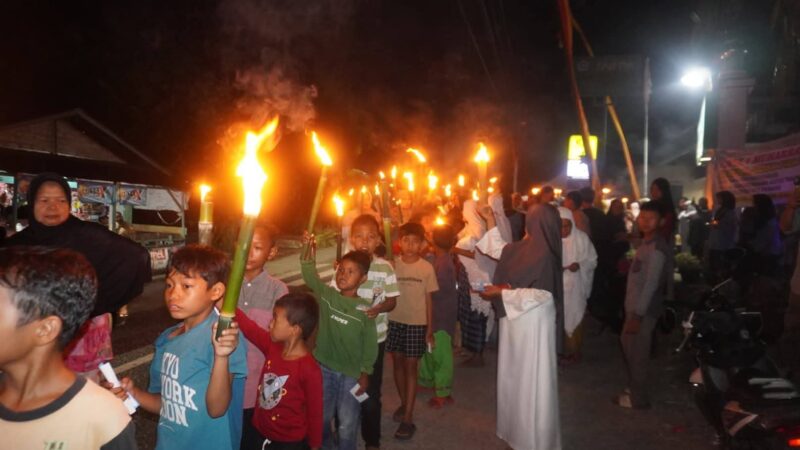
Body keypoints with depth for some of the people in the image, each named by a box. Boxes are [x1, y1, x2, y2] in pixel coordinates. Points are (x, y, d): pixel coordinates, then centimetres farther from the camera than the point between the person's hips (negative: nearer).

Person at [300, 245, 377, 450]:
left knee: (347, 424, 9)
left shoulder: (365, 309, -11)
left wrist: (365, 373, -6)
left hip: (351, 374, -3)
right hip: (324, 368, 3)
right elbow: (310, 276, -8)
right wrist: (308, 252, -24)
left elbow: (370, 343, -6)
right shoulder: (326, 295, -4)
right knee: (322, 417, 20)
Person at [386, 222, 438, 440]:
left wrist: (430, 329, 0)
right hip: (394, 321, 2)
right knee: (398, 363, 13)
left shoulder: (427, 268, -5)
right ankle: (403, 403, 33)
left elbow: (428, 300, -1)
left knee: (411, 367, 2)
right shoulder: (392, 264, -3)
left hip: (417, 324, -2)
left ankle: (408, 418, 6)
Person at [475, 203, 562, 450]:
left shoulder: (544, 253, -21)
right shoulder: (526, 247, 4)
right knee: (516, 375, 19)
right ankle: (518, 428, 36)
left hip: (533, 321, -9)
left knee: (532, 378, 4)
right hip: (516, 318, 9)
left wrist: (501, 292, -20)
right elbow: (499, 250, 20)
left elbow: (540, 294, -24)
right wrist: (490, 221, 17)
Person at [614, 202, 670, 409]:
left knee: (637, 353, 2)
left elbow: (651, 284, -23)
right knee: (629, 347, 21)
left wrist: (638, 314, -23)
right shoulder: (647, 242, 11)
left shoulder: (657, 248, -20)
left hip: (643, 310, -9)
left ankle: (638, 398, 17)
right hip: (635, 306, 9)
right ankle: (634, 387, 37)